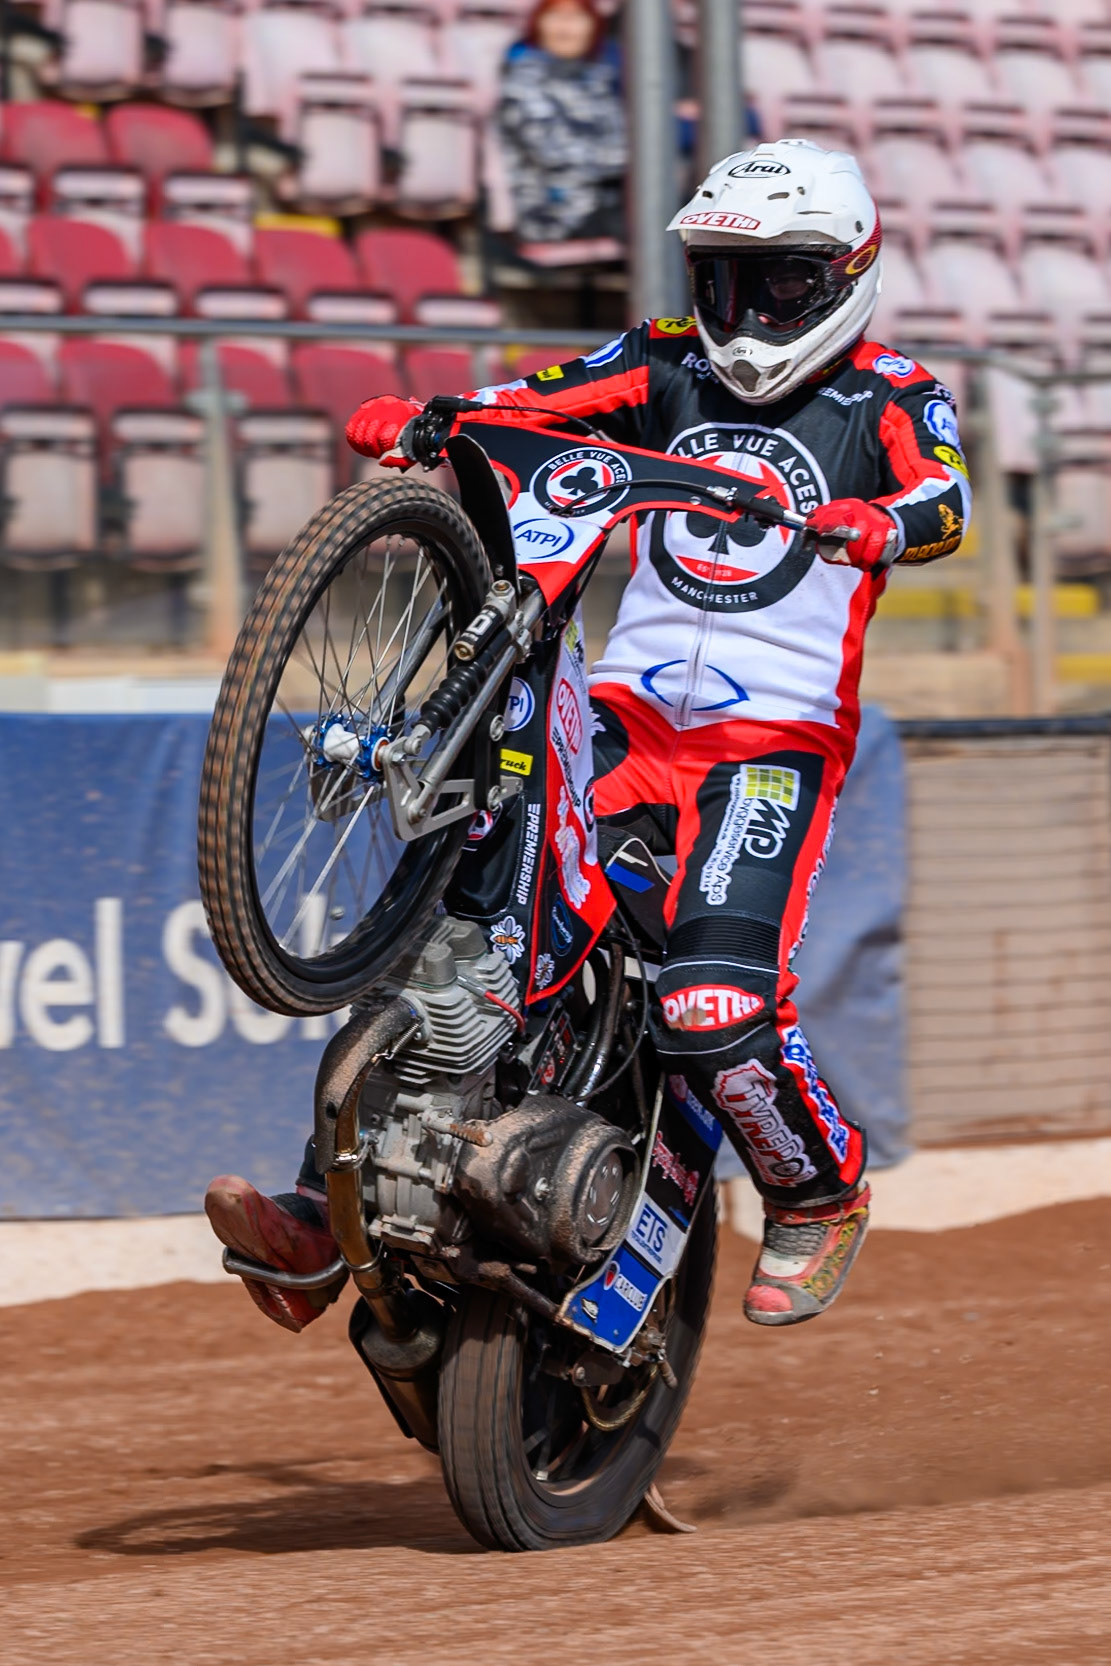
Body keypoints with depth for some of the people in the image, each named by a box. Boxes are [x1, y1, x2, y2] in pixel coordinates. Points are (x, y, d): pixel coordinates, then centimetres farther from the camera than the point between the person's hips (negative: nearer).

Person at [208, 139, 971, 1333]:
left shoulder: (888, 396, 6)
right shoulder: (672, 364, 18)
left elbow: (943, 497, -14)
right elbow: (540, 402, 5)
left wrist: (882, 523, -38)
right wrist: (420, 418, -15)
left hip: (777, 737, -4)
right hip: (626, 713, 5)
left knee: (715, 1010, -23)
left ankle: (820, 1193, 6)